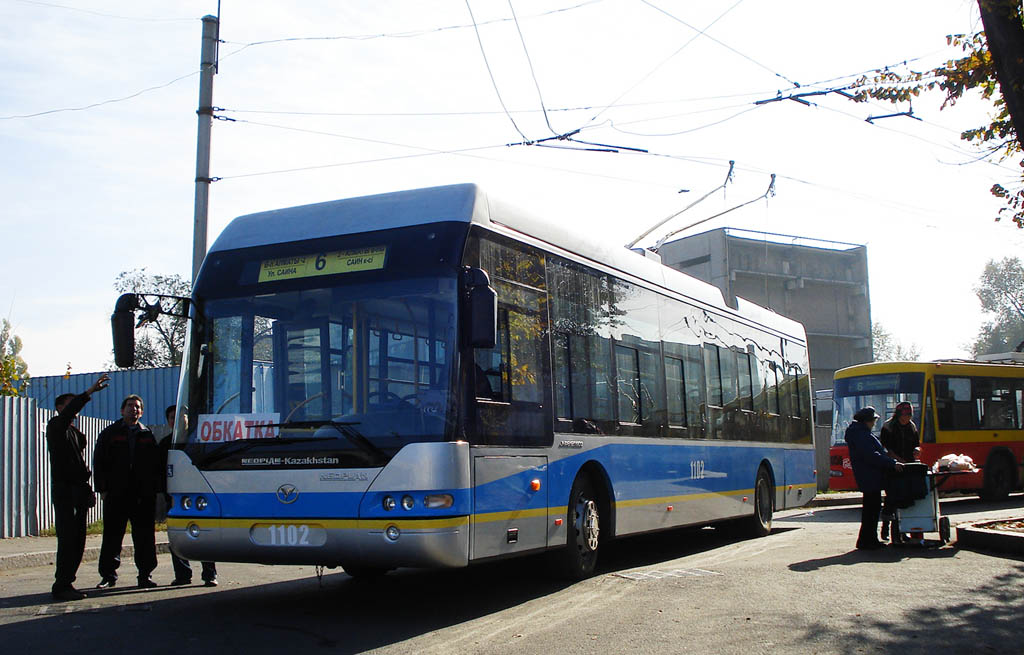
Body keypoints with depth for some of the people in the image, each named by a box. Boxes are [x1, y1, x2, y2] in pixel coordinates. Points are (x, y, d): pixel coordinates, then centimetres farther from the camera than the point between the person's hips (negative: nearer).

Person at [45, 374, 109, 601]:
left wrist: (87, 487, 15)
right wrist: (90, 391, -32)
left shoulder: (76, 432, 23)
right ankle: (61, 586, -9)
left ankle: (66, 584, 11)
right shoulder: (55, 426, -2)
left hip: (79, 489, 8)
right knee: (68, 538, -12)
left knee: (78, 539, 5)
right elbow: (69, 412, -23)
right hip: (63, 488, -8)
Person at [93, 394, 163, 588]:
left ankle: (145, 574, 8)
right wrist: (103, 489, -4)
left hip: (143, 496, 1)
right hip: (116, 494, -1)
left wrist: (157, 490, 4)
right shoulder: (109, 434, 10)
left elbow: (157, 465, 14)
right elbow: (99, 463, 5)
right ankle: (108, 575, 12)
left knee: (145, 537, 1)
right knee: (112, 536, 3)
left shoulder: (147, 435, 15)